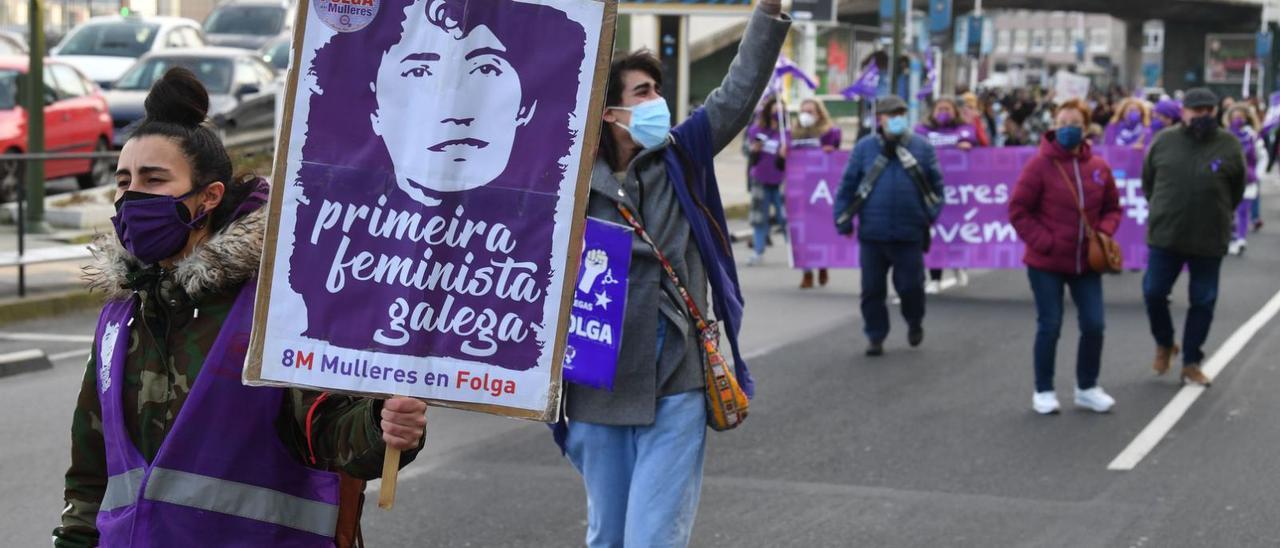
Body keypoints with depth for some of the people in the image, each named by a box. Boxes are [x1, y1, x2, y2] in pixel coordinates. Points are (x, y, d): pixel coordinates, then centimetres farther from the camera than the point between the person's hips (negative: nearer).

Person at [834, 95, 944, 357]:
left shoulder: (922, 147, 5)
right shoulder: (865, 148, 3)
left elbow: (936, 183, 10)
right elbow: (848, 185, 5)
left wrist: (932, 213, -1)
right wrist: (843, 218, 1)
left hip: (910, 234, 0)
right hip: (872, 233, 0)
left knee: (910, 286, 3)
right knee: (872, 289, 3)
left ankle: (915, 323, 32)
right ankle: (876, 337, 17)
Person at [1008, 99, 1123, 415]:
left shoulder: (1099, 167, 1)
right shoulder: (1040, 164, -10)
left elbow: (1112, 208, 13)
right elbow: (1018, 211, -8)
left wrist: (1103, 232, -6)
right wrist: (1044, 242, -14)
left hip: (1086, 263, 4)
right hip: (1046, 264, -3)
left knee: (1093, 326, 4)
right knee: (1049, 327, 4)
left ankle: (1087, 388, 22)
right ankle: (1044, 391, 18)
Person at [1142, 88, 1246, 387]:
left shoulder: (1229, 145, -3)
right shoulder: (1163, 142, 0)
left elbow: (1237, 190, 8)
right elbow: (1147, 181, 13)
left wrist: (1217, 216, 10)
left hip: (1210, 239, -1)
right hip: (1165, 236, 1)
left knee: (1203, 302, 6)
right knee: (1153, 293, 2)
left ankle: (1191, 363, 18)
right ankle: (1164, 344, 28)